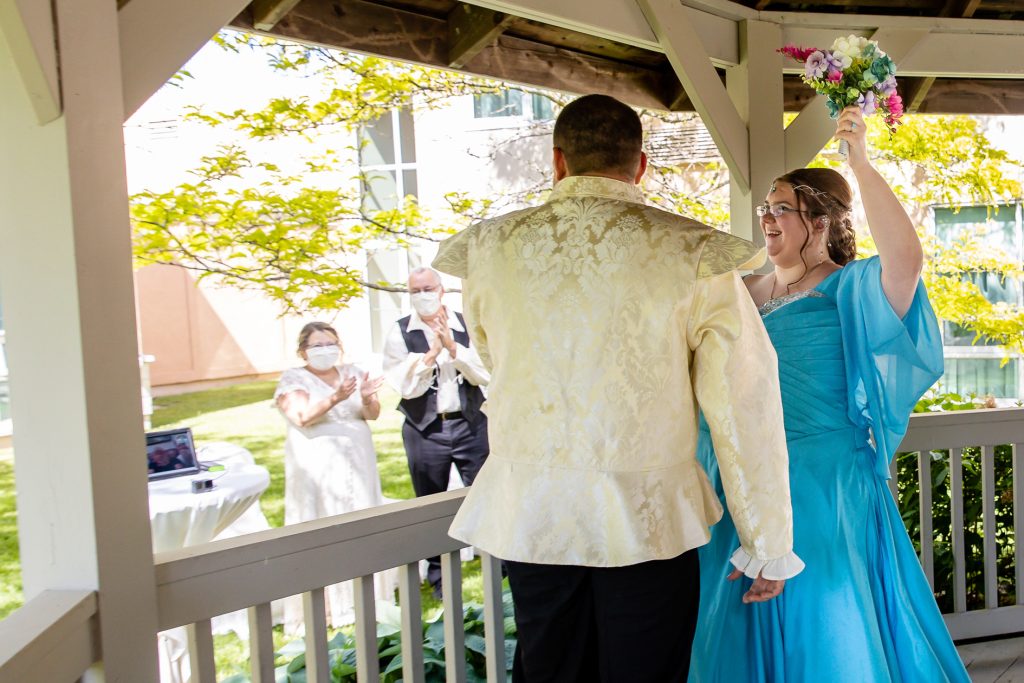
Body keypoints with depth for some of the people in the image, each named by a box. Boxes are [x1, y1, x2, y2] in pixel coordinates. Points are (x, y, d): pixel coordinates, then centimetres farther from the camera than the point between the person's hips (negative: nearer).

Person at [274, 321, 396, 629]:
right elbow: (302, 418, -17)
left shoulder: (353, 373, 9)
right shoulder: (293, 379, -2)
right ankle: (328, 604, 4)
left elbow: (373, 414, 2)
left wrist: (366, 398, -20)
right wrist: (334, 399, -31)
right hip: (318, 469, -4)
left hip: (357, 464, 4)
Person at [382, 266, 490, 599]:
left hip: (470, 423, 0)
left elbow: (484, 374, -6)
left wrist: (452, 346, -17)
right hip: (424, 430, 0)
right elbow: (405, 385, -9)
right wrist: (432, 351, -18)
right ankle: (439, 578, 24)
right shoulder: (400, 332, -2)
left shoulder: (466, 324, 0)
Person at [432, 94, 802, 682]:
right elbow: (745, 406, -9)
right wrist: (770, 546, 0)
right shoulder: (693, 253, -10)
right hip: (648, 522, -2)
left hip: (528, 517, 3)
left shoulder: (490, 248, -2)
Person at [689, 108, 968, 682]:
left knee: (828, 630, 6)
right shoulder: (746, 293, 10)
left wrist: (861, 163, -28)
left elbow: (906, 258, -28)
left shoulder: (851, 290, -6)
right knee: (752, 629, 15)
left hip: (826, 485, -5)